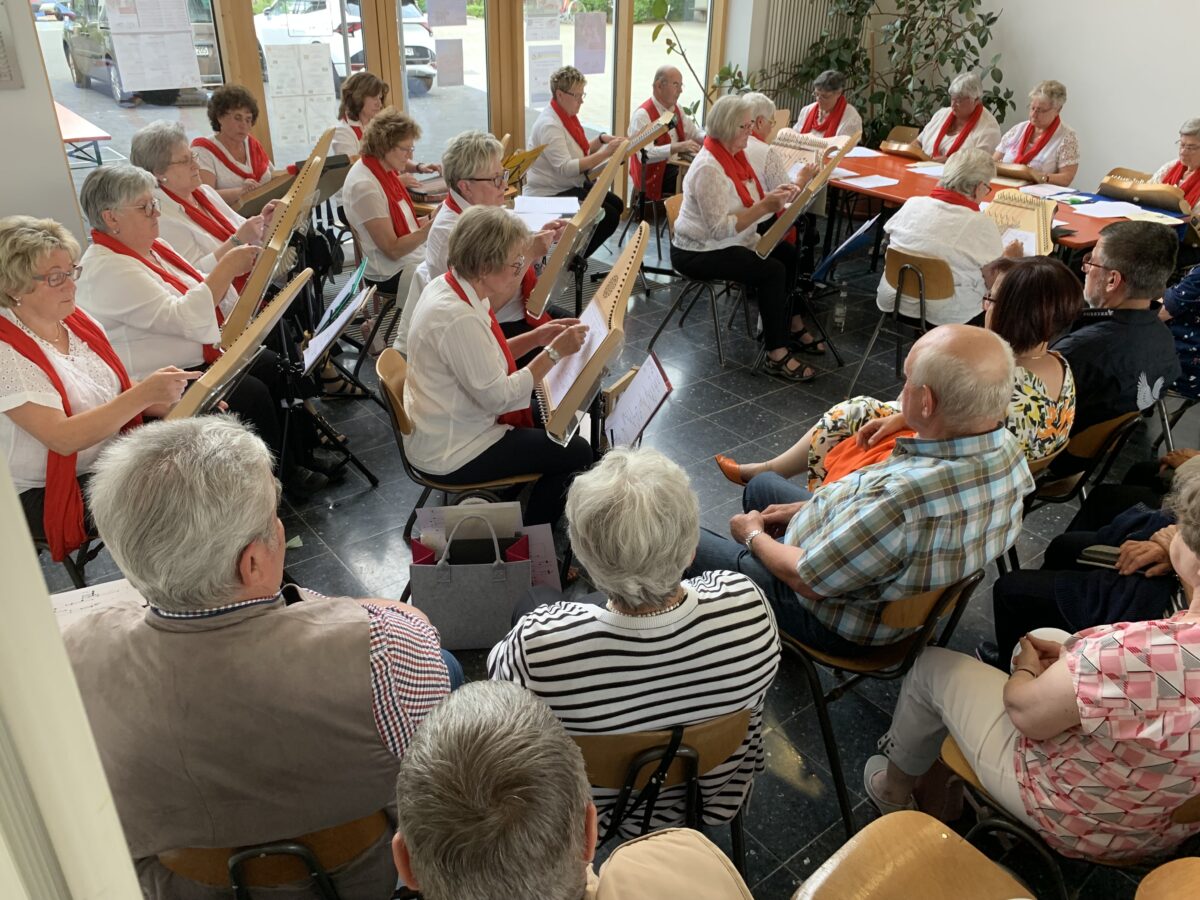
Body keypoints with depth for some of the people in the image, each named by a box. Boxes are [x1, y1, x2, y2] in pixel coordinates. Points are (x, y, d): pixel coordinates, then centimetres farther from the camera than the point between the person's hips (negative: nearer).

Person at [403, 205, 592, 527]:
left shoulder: (449, 285, -2)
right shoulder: (458, 318, -32)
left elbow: (483, 359, 9)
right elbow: (498, 397, -26)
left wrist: (535, 338, -2)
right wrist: (554, 352, -20)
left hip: (449, 426, 10)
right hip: (451, 454, -10)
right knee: (576, 452, -1)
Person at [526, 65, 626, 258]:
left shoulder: (567, 116, 7)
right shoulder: (549, 125, -23)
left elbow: (579, 151, 17)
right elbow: (565, 168, -32)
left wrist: (602, 139, -2)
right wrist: (605, 154, -34)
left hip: (572, 186, 10)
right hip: (550, 195, -10)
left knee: (617, 205, 6)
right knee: (609, 215, -17)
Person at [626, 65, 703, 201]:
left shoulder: (676, 109, 12)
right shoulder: (642, 115, -15)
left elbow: (693, 132, 20)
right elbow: (645, 154, -28)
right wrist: (677, 147, -38)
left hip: (677, 171, 8)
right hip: (655, 179, -8)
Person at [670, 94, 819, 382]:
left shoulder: (734, 154, 7)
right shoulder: (708, 168, -23)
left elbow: (746, 205, 9)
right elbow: (720, 228, -28)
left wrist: (775, 196, -9)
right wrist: (765, 207, -30)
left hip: (730, 241, 10)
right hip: (698, 253, -10)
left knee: (788, 253, 3)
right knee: (772, 271, -22)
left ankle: (787, 324, 19)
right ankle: (777, 355, -16)